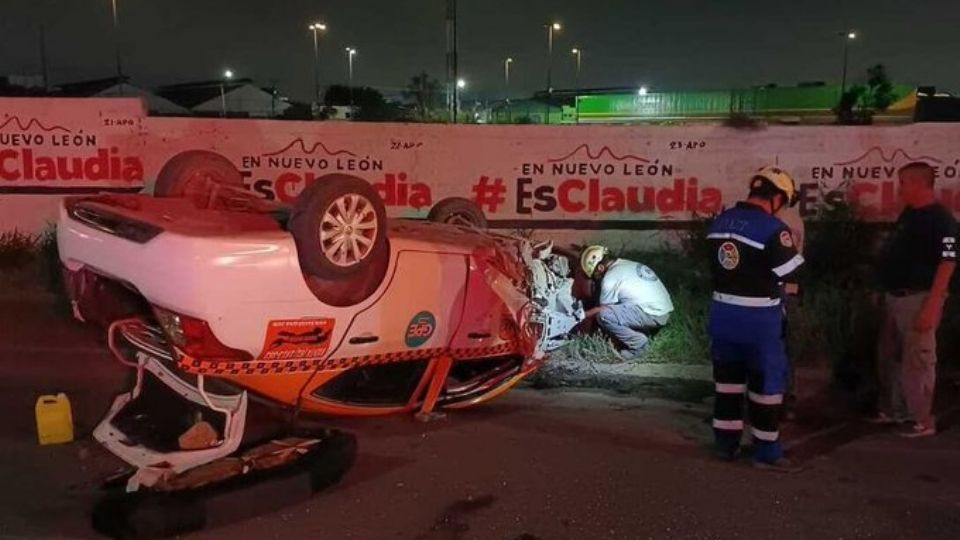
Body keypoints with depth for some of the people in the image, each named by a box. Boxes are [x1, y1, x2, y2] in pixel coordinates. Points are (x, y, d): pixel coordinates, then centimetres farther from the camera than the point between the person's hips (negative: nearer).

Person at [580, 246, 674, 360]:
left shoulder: (610, 278, -9)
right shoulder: (627, 264, 18)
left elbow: (603, 309, 1)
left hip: (653, 315, -10)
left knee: (603, 316, -15)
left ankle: (637, 343, -4)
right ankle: (644, 335, 14)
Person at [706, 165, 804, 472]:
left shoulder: (720, 222, 5)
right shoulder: (773, 228, -17)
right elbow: (792, 274, -10)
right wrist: (789, 246, 8)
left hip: (722, 312, 7)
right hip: (759, 318, -7)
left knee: (728, 378, 15)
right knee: (767, 381, 5)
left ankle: (726, 444, 24)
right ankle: (767, 452, 13)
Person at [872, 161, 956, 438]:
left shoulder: (941, 220, -15)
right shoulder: (908, 214, 12)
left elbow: (947, 264, -20)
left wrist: (932, 305, -25)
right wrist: (884, 291, 18)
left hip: (918, 299, -9)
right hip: (894, 297, 9)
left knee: (917, 361, -1)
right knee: (889, 356, 17)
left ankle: (922, 420, 9)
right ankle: (893, 410, 30)